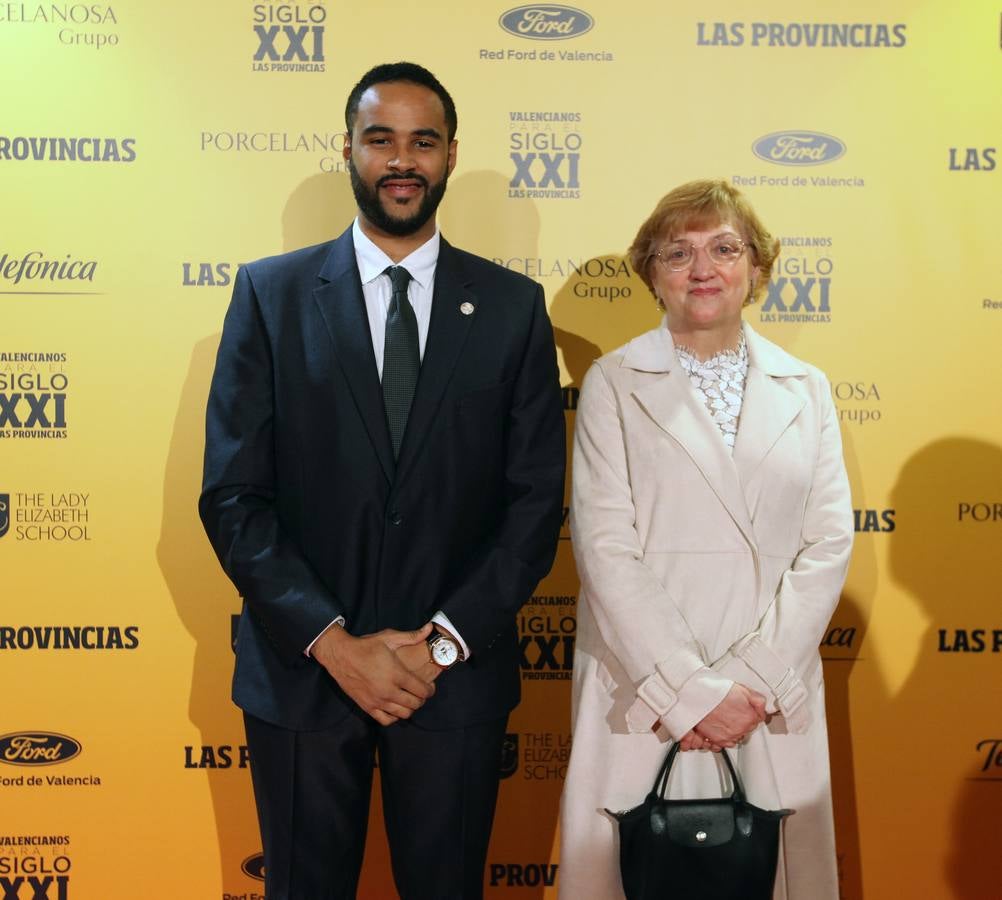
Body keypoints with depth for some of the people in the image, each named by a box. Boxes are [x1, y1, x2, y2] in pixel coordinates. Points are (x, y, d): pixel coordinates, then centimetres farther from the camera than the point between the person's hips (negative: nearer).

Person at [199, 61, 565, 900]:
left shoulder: (513, 305, 1)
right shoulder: (270, 293, -1)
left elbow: (536, 500, -1)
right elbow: (233, 496, -5)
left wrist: (443, 642, -10)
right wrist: (333, 641, -13)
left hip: (458, 674, 1)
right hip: (300, 670, 0)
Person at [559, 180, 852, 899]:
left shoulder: (806, 390, 10)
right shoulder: (614, 384, 1)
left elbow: (828, 546, 2)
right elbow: (606, 550, -7)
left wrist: (753, 679, -9)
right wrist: (691, 691, -13)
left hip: (775, 697, 2)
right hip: (644, 696, -2)